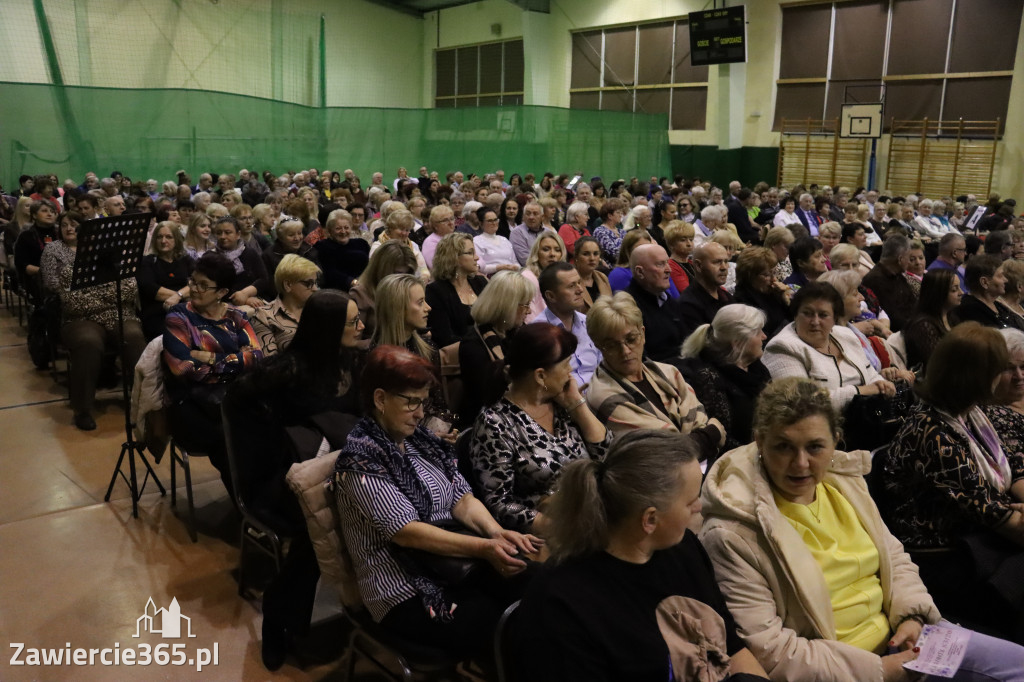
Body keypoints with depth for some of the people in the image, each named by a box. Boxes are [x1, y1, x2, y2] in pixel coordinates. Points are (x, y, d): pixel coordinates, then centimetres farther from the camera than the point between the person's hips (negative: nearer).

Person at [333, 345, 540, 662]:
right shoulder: (361, 459, -13)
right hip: (408, 594, -7)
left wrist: (498, 533, -14)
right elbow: (406, 531, -19)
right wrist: (484, 548, -25)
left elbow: (462, 499, 6)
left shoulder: (420, 438, 9)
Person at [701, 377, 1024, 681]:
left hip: (895, 636, 8)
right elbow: (765, 648, -23)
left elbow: (893, 556, 15)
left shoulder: (846, 482, 1)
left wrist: (911, 615, -4)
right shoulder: (733, 532, -23)